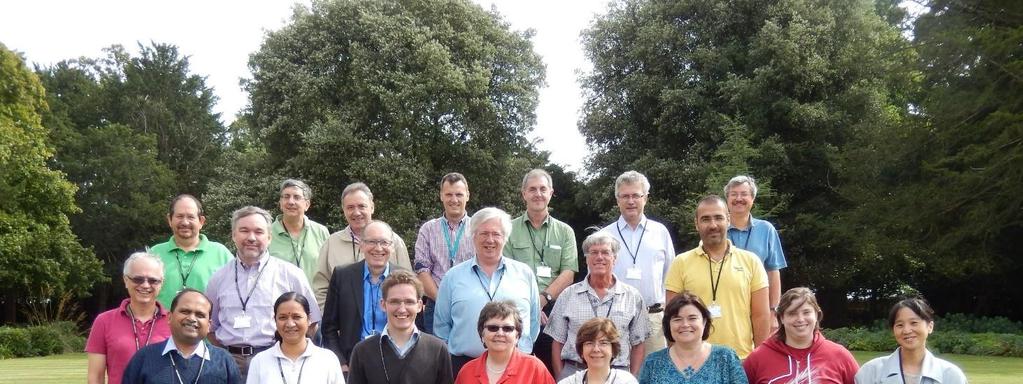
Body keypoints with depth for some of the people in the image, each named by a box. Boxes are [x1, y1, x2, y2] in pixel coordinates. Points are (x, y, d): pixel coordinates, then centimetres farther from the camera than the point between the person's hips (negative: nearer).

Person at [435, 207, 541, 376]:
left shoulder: (525, 273, 9)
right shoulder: (453, 277, 7)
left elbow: (534, 320, 14)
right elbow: (442, 325, 11)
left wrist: (525, 348, 8)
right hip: (465, 364, 0)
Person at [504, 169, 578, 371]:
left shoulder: (565, 232, 11)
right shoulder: (510, 230, 7)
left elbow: (568, 274, 1)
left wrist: (543, 299, -12)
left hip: (553, 311, 1)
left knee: (552, 368, 4)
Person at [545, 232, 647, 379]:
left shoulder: (632, 296, 7)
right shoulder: (568, 295, 8)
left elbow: (637, 345, 9)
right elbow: (558, 342, 10)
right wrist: (559, 379, 3)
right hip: (573, 372, 0)